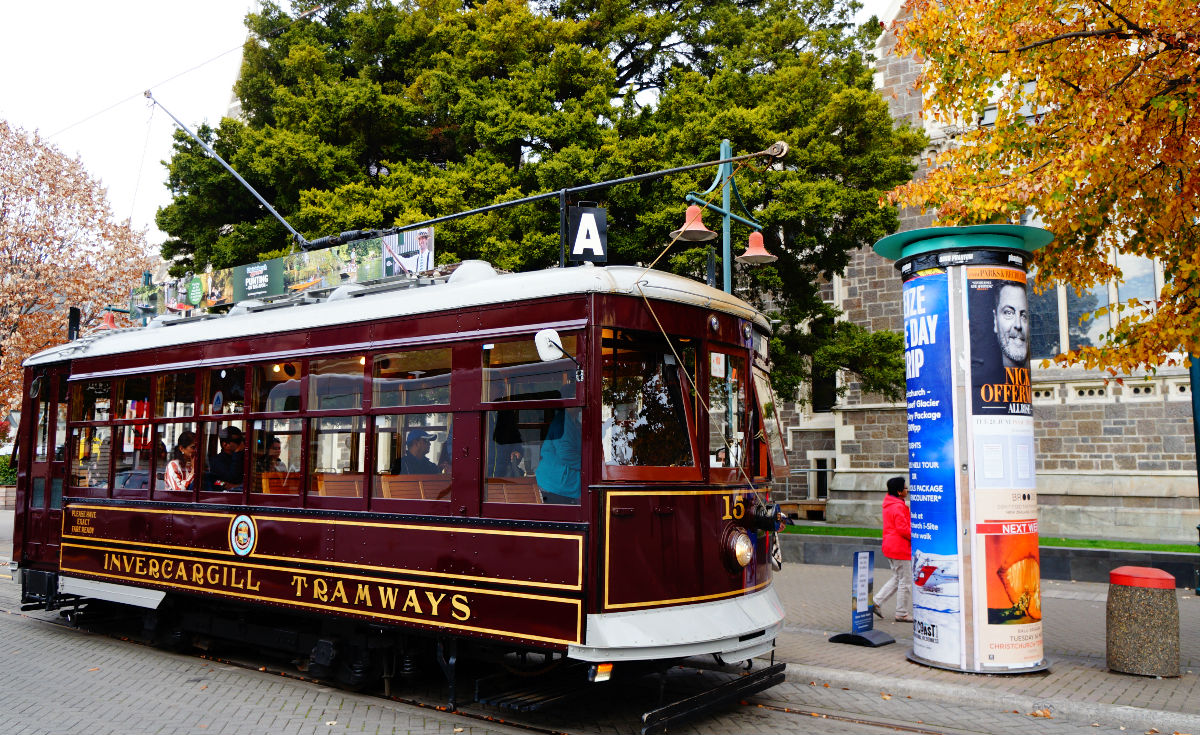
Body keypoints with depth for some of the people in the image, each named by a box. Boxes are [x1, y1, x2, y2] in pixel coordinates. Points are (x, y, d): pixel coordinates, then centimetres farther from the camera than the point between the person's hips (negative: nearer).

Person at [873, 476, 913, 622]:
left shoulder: (888, 505, 14)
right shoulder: (898, 507, -19)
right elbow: (902, 529, -23)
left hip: (890, 546, 10)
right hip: (899, 548, -10)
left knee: (897, 578, 18)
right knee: (905, 581, 0)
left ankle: (876, 602, 13)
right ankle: (902, 614, 7)